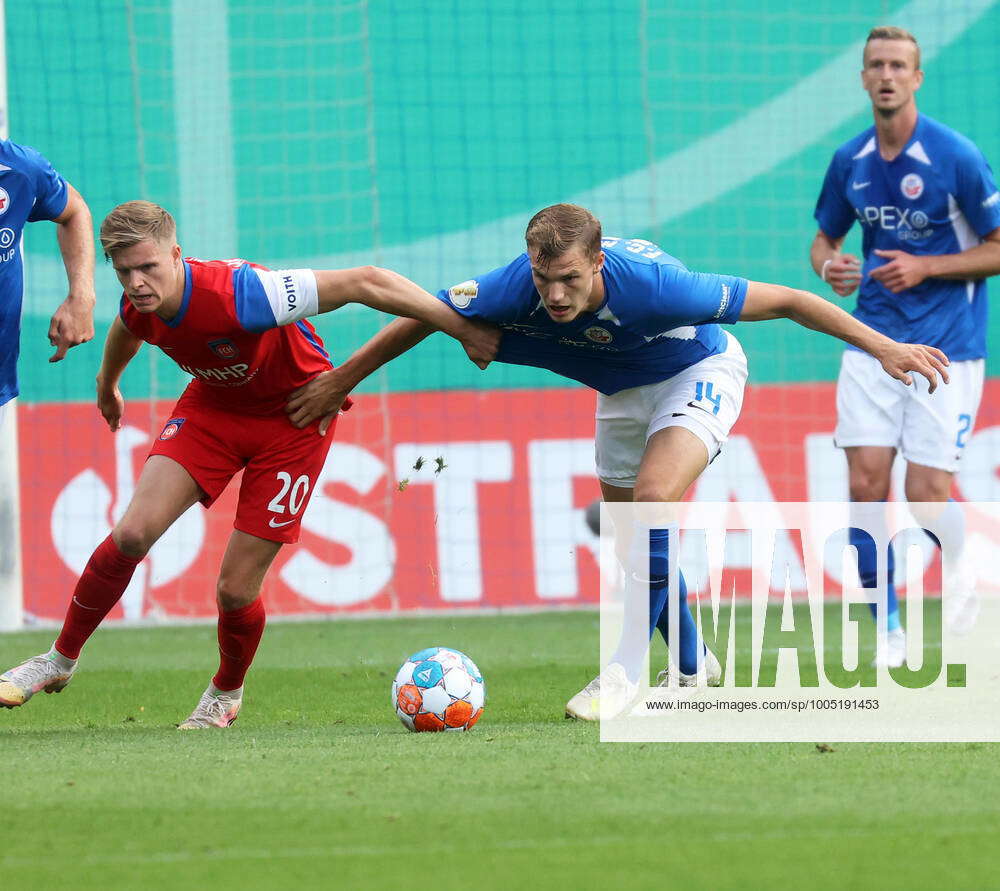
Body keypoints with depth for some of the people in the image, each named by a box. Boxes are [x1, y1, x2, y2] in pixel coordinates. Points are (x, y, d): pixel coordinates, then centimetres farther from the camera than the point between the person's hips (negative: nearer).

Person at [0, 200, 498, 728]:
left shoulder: (239, 294, -38)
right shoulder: (139, 308, -18)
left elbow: (366, 283, -37)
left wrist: (464, 329, -35)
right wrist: (107, 384, 33)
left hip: (295, 417, -5)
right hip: (212, 405, 5)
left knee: (236, 589, -6)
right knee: (132, 533, -14)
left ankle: (226, 694, 26)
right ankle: (61, 659, 7)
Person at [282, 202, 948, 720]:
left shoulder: (652, 285, -42)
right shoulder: (515, 290, -32)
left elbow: (782, 301, -32)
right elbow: (422, 317, -13)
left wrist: (885, 348, -30)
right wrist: (341, 381, -5)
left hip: (700, 371, -5)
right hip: (623, 391, 5)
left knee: (655, 497, -27)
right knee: (634, 540, 10)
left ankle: (627, 670, -19)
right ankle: (691, 665, 34)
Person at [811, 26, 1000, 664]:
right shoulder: (850, 162, 4)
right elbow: (825, 236, 18)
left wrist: (924, 268, -16)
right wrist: (829, 265, -5)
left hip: (947, 348, -4)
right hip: (873, 342, 4)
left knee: (926, 494, -9)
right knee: (866, 484, -8)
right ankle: (889, 630, 3)